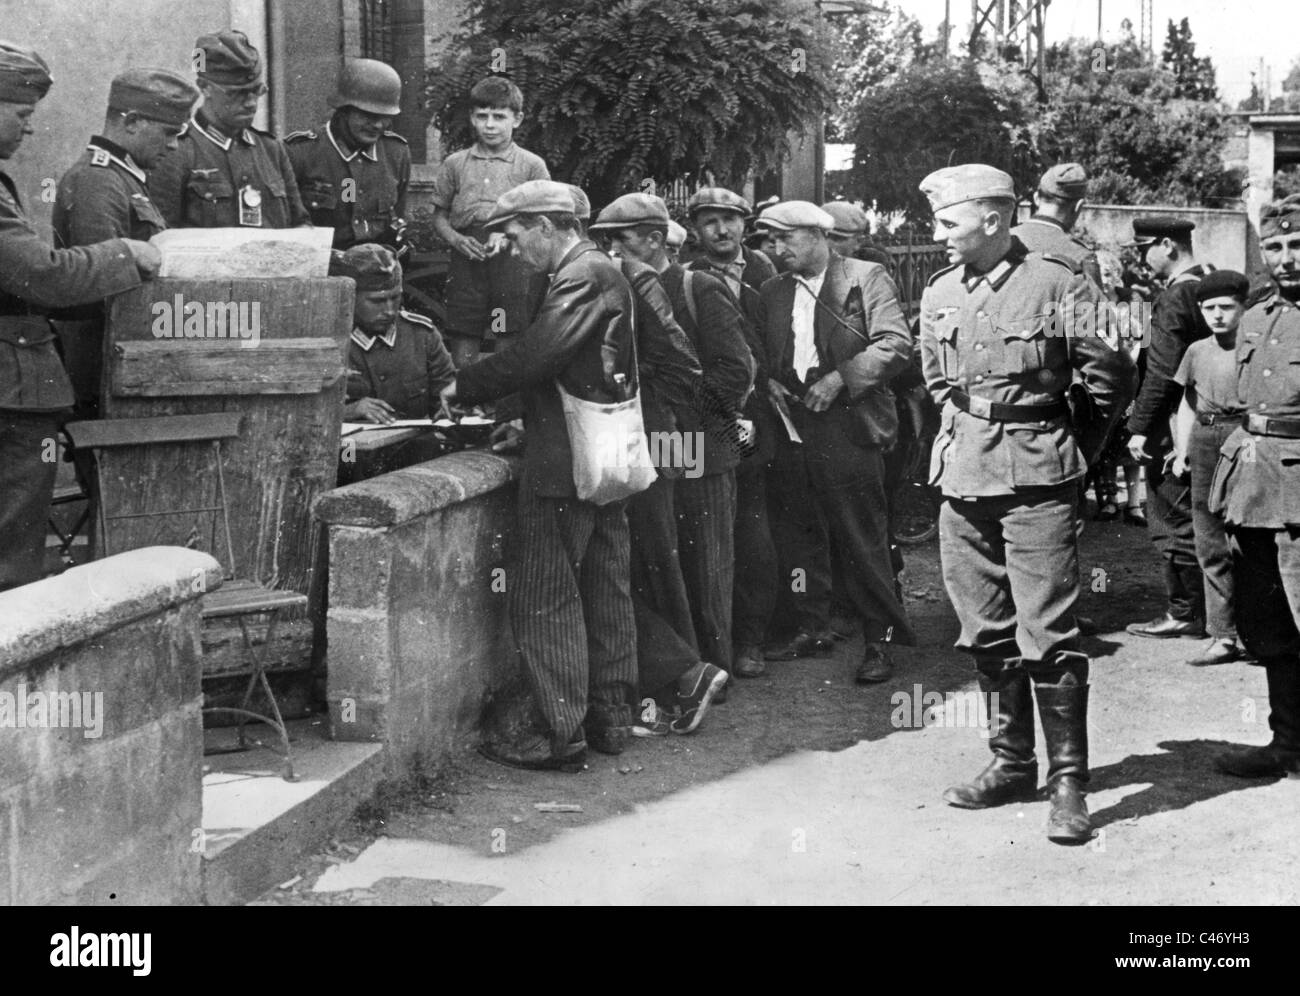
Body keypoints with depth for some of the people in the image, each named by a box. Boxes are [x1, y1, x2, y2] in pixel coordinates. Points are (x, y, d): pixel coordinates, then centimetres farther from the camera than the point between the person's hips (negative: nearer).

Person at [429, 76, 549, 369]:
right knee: (462, 353, 1)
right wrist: (456, 239, -5)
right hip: (467, 260, 2)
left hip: (513, 258, -2)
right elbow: (439, 216, 16)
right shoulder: (455, 164, 13)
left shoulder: (531, 165, 6)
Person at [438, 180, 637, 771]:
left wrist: (464, 387, -10)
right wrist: (523, 420, 13)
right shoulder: (601, 272, 16)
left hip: (565, 463, -10)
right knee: (605, 590, 13)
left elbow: (534, 355, -22)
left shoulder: (582, 276, -15)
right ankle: (611, 718, 21)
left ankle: (562, 736, -4)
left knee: (545, 599, -6)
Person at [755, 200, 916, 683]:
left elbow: (896, 345, -10)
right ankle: (809, 629, 20)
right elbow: (759, 351, 22)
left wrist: (839, 378, -16)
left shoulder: (867, 278, -2)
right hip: (793, 426, 6)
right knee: (798, 535, 8)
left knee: (863, 538, -4)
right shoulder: (773, 291, 16)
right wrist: (769, 381, 1)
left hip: (848, 426, -5)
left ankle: (879, 639, 5)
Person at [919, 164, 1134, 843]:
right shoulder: (938, 295, 9)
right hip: (963, 479, 6)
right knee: (986, 632, 11)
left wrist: (1077, 442, 9)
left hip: (1036, 479, -6)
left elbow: (1111, 376, -1)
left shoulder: (1057, 283, -9)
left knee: (1047, 634, -8)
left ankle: (1069, 781, -1)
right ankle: (1011, 763, 23)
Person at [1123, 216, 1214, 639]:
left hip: (1173, 429, -9)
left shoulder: (1173, 299, -17)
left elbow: (1162, 371, -21)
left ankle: (1184, 614, 5)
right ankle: (1201, 608, 22)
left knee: (1173, 521, -1)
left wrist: (1139, 427, -16)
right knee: (1194, 519, 16)